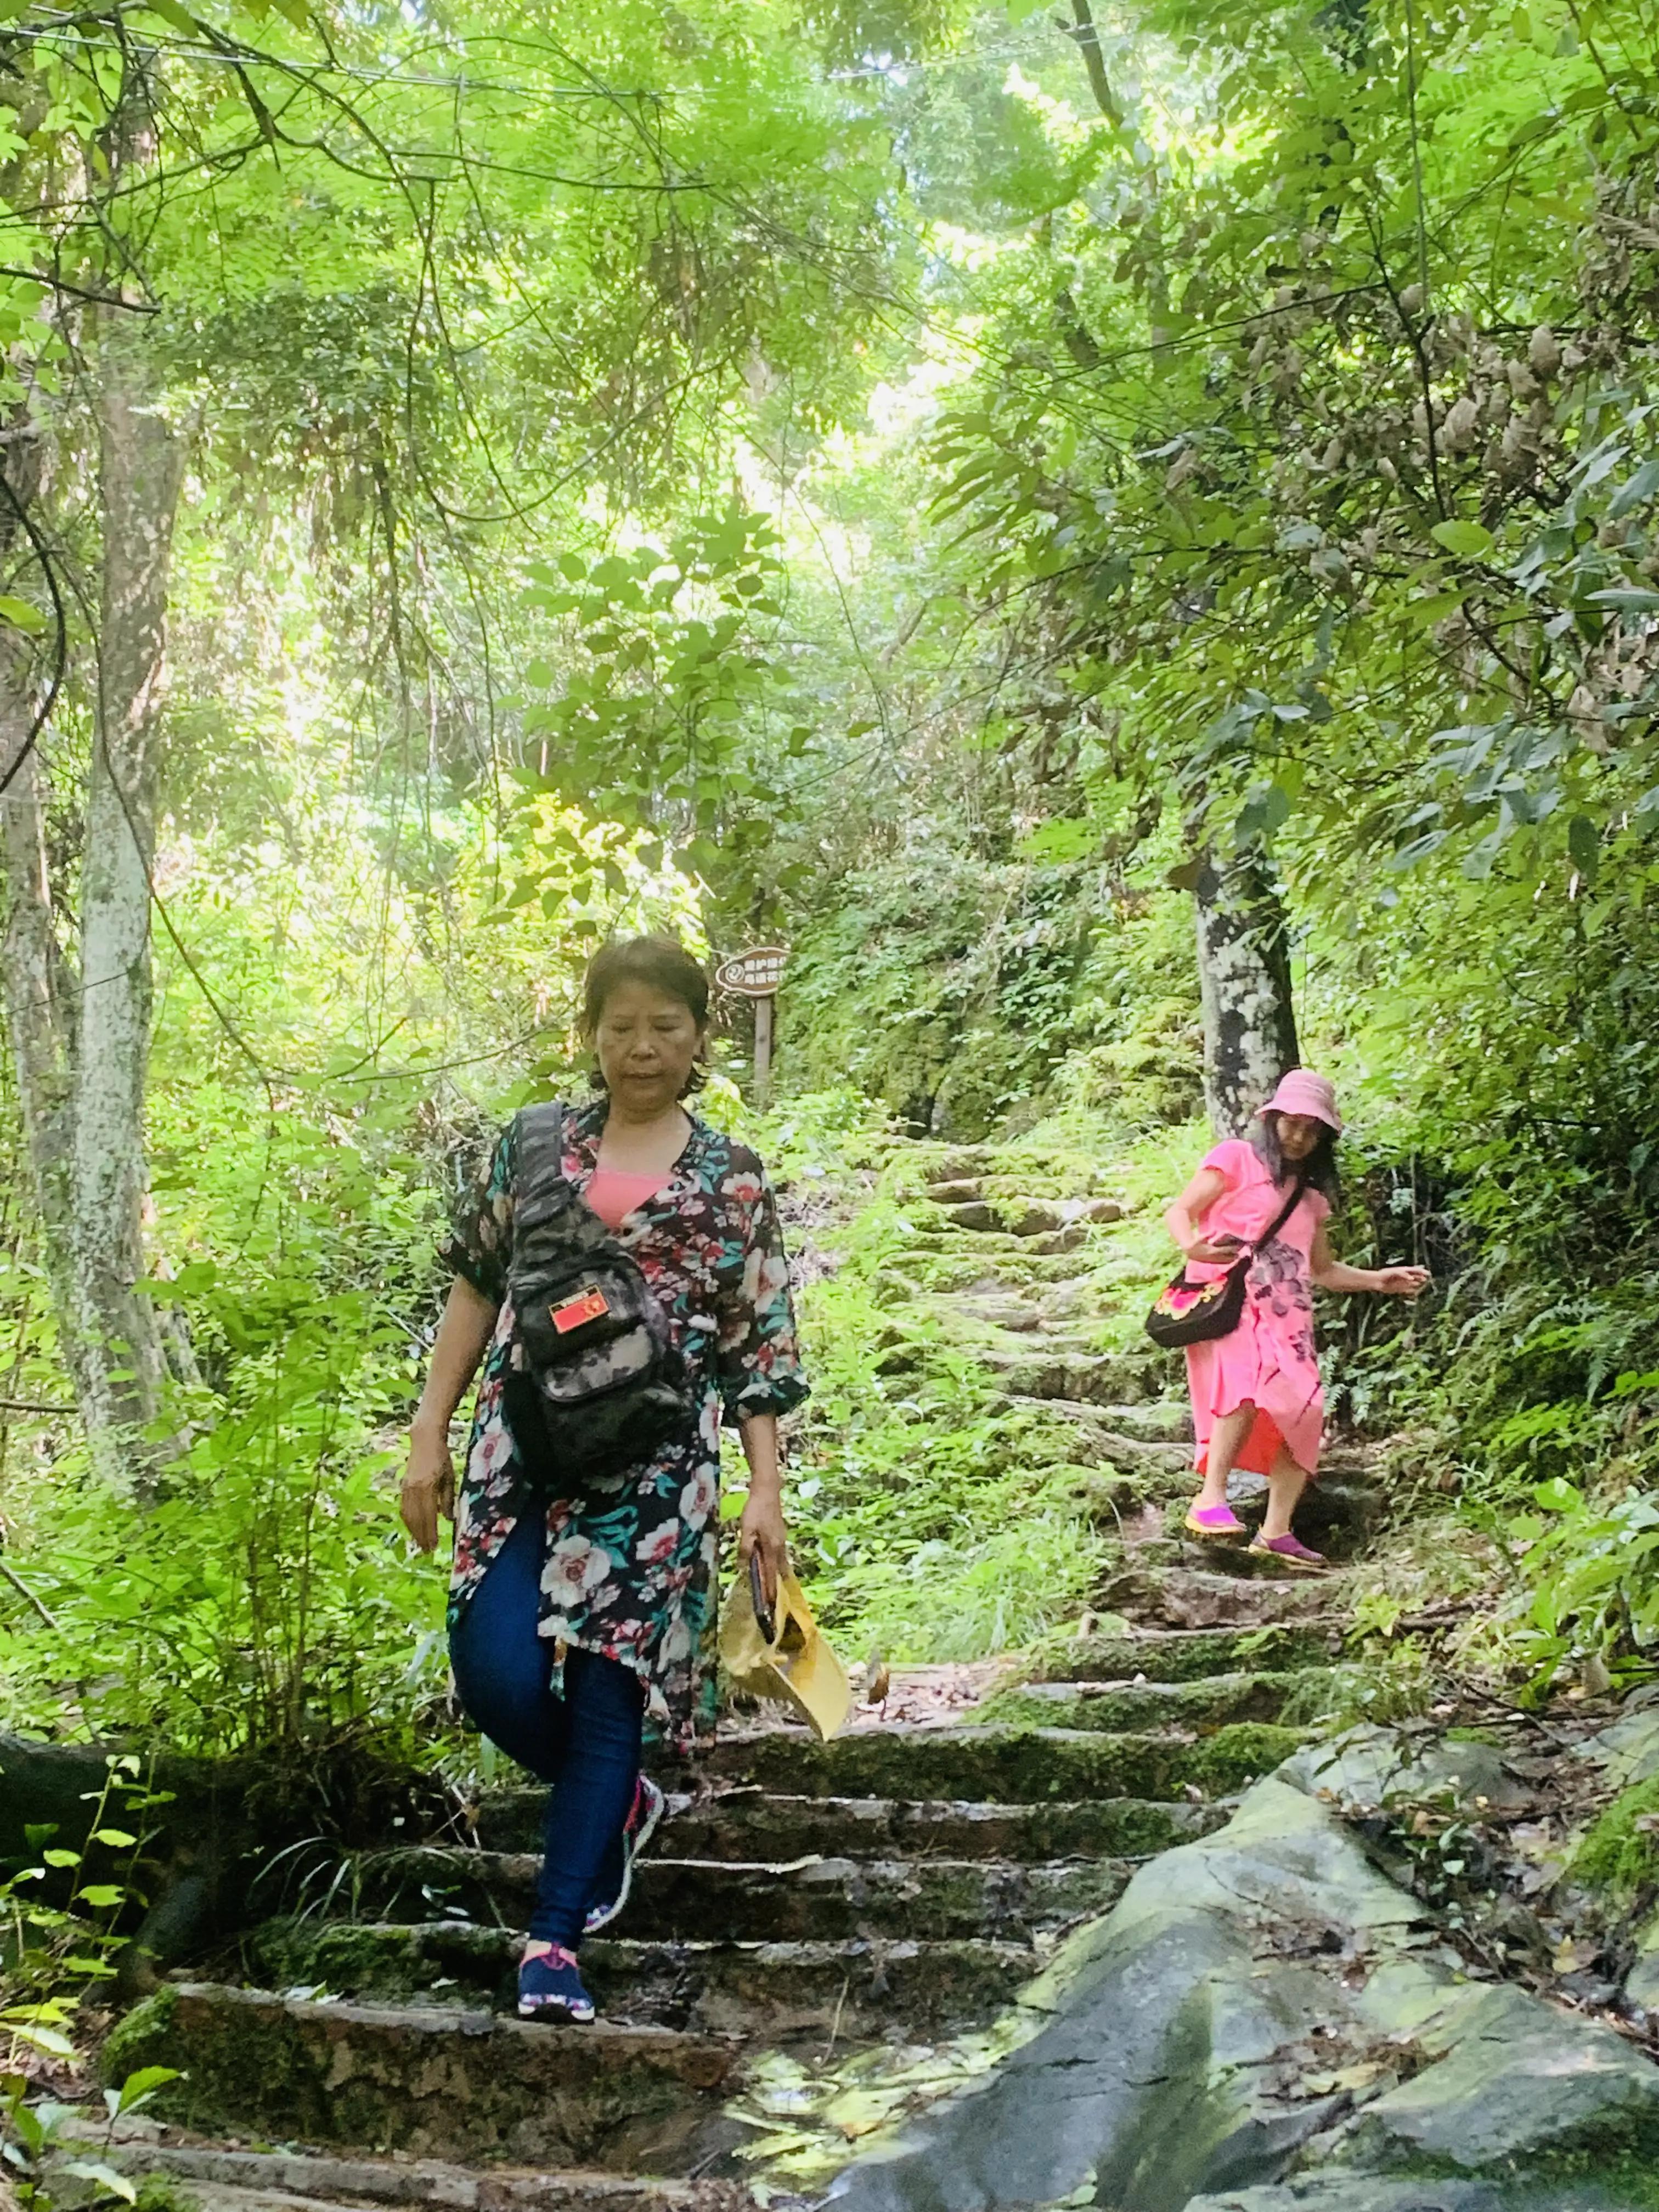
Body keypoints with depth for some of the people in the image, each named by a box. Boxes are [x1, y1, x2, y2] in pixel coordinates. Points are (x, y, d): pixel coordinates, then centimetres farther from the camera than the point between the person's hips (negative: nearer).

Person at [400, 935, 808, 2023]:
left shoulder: (734, 1180, 5)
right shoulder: (533, 1146, 9)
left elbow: (761, 1347, 5)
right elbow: (477, 1290, 12)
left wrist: (768, 1492, -2)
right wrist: (430, 1434, 6)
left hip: (658, 1469, -1)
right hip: (524, 1451, 2)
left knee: (607, 1688, -3)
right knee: (497, 1672, -11)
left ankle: (557, 1937, 6)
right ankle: (617, 1801, 21)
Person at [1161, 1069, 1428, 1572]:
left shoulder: (1311, 1193, 27)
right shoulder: (1236, 1159, 8)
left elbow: (1322, 1270, 29)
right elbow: (1179, 1212, -1)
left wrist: (1380, 1280, 15)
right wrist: (1191, 1245, -23)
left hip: (1287, 1316, 7)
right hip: (1230, 1301, -7)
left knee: (1304, 1409, -9)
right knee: (1251, 1383, -33)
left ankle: (1277, 1530, -8)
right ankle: (1211, 1500, -34)